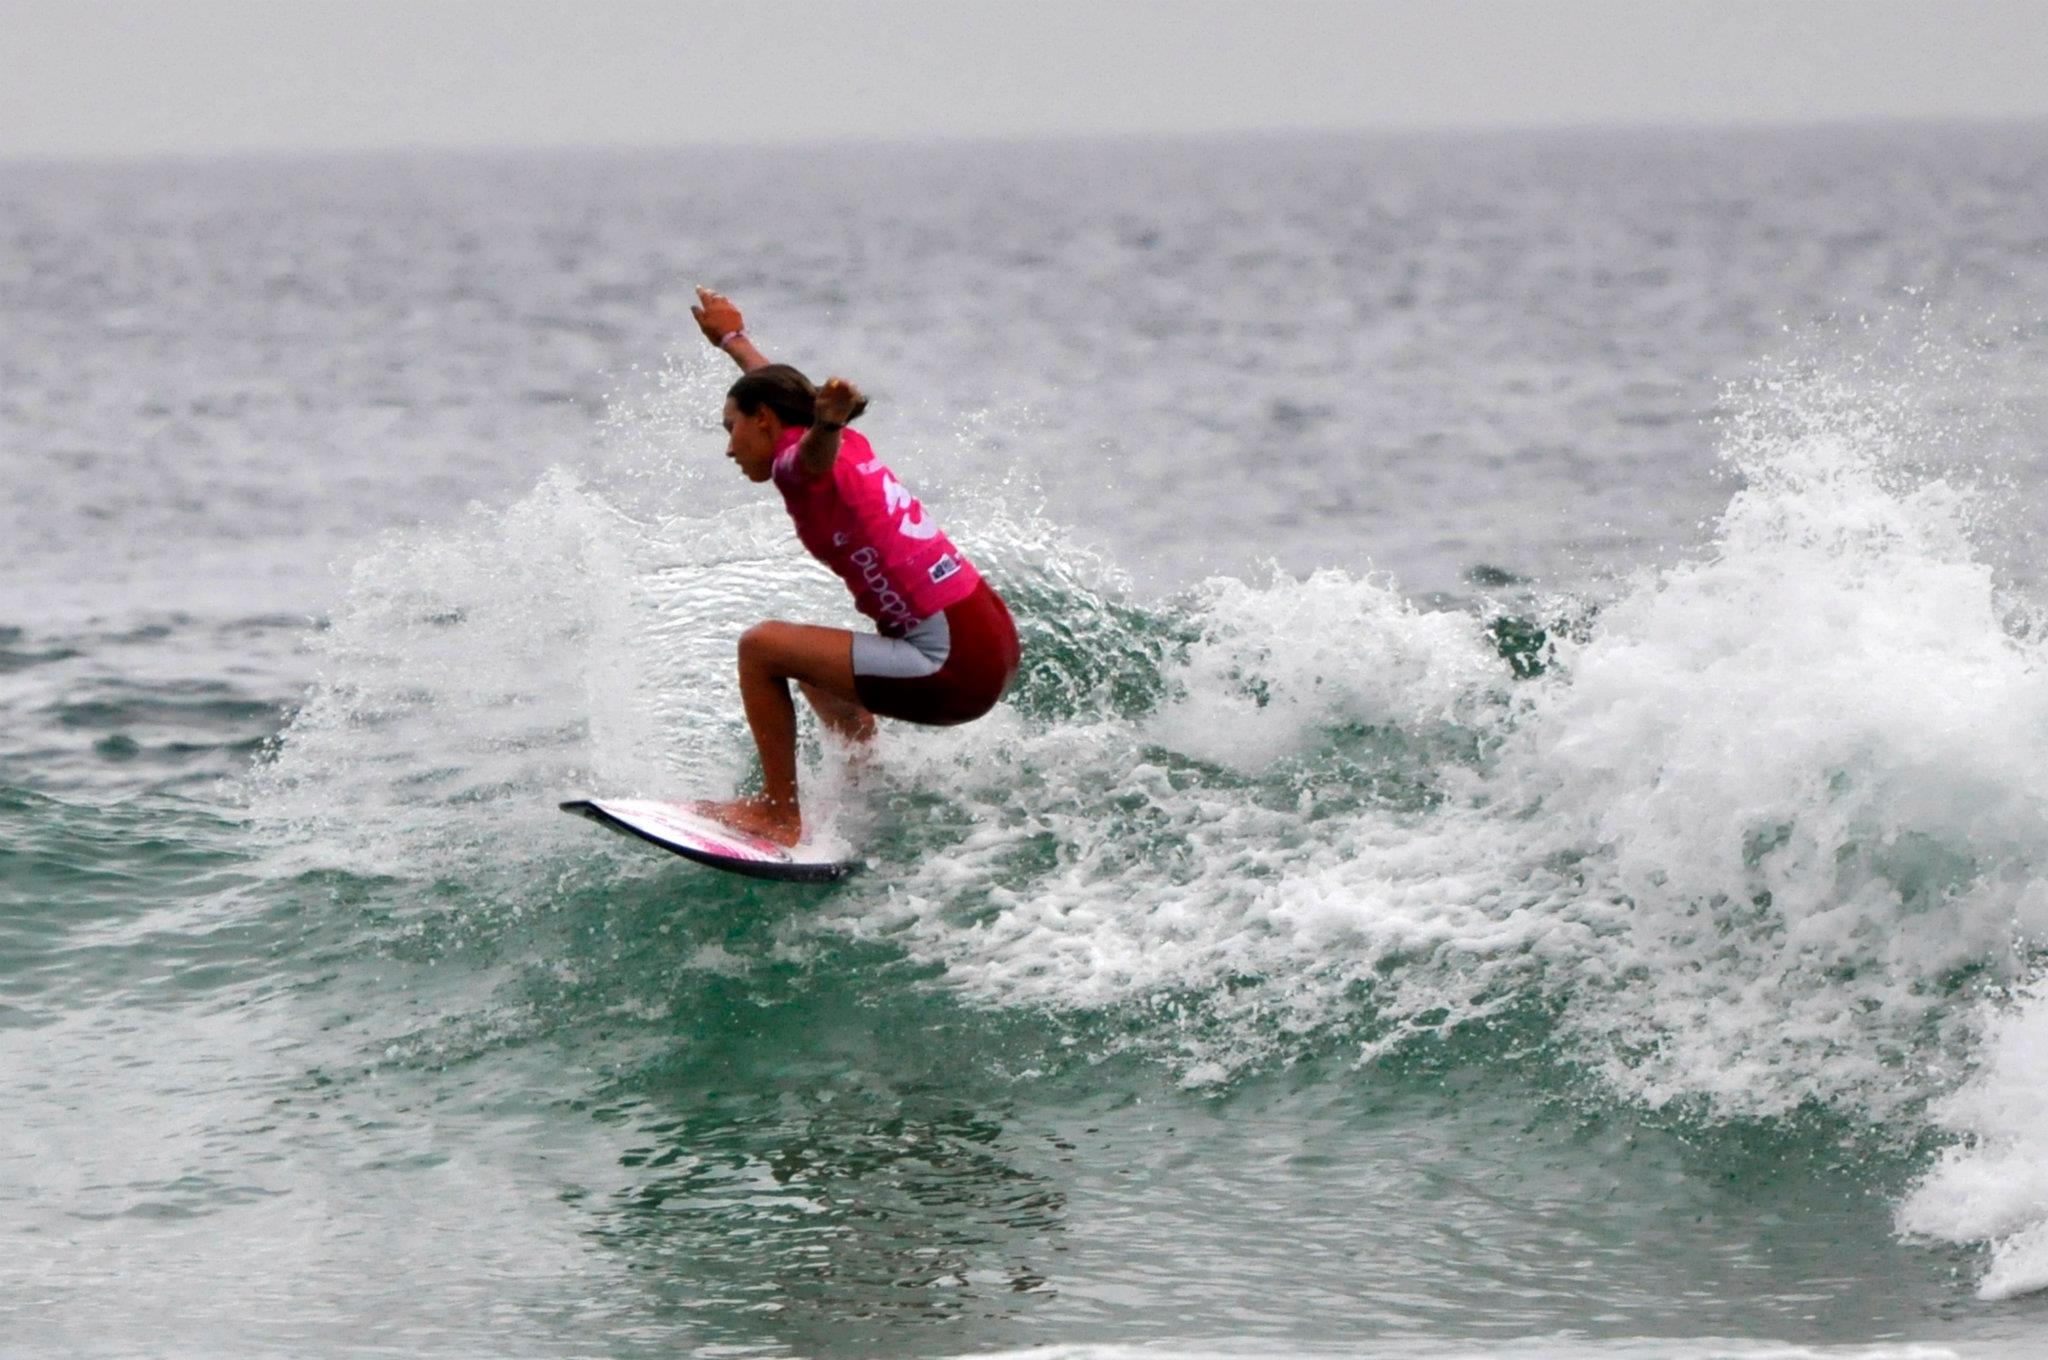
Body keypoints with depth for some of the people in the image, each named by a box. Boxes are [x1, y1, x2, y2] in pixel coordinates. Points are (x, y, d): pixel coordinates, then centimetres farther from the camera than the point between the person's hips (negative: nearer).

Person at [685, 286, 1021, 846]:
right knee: (814, 661, 31)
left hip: (953, 668, -10)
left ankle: (780, 815, -2)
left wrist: (828, 421, -59)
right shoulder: (848, 449, 18)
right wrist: (732, 339, 58)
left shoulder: (802, 463, -8)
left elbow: (816, 450, -36)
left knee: (762, 648, -7)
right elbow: (775, 385, 40)